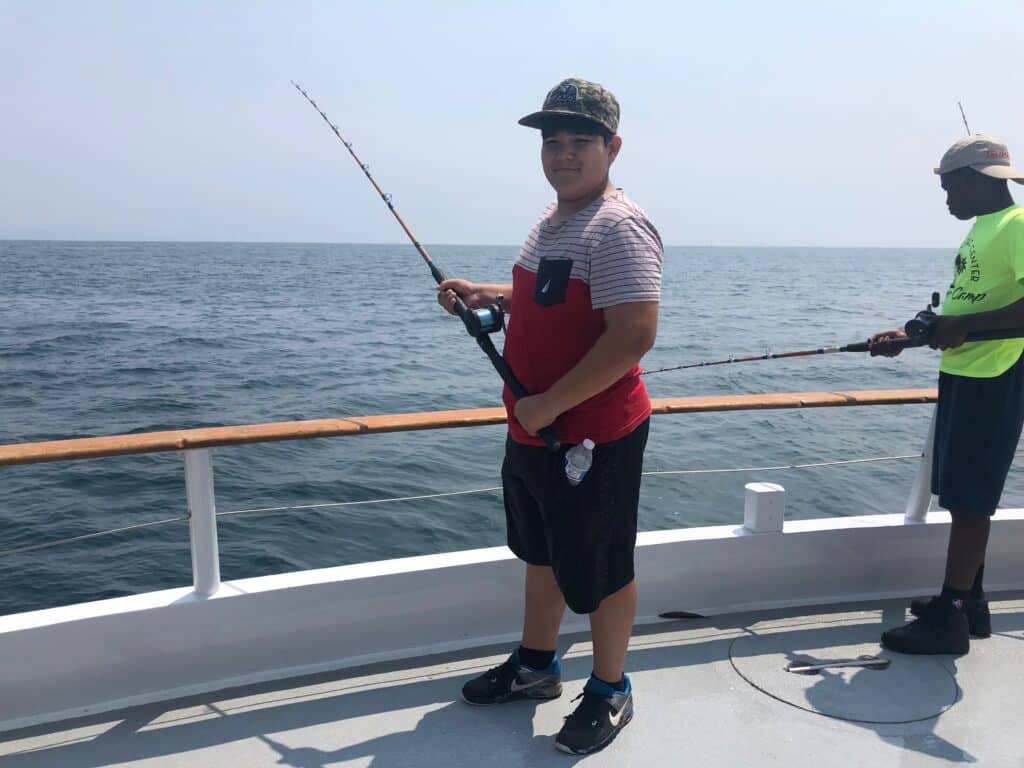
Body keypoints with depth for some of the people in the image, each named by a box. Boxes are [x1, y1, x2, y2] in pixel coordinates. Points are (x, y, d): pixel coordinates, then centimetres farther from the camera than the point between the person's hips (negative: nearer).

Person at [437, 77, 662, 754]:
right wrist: (482, 293, 9)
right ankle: (535, 665, 43)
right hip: (533, 431, 10)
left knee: (601, 569, 8)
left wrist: (548, 404, -24)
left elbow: (634, 337, -29)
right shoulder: (553, 220, 10)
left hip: (594, 436, -9)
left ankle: (610, 691, 31)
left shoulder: (619, 228, -20)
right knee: (542, 551, 23)